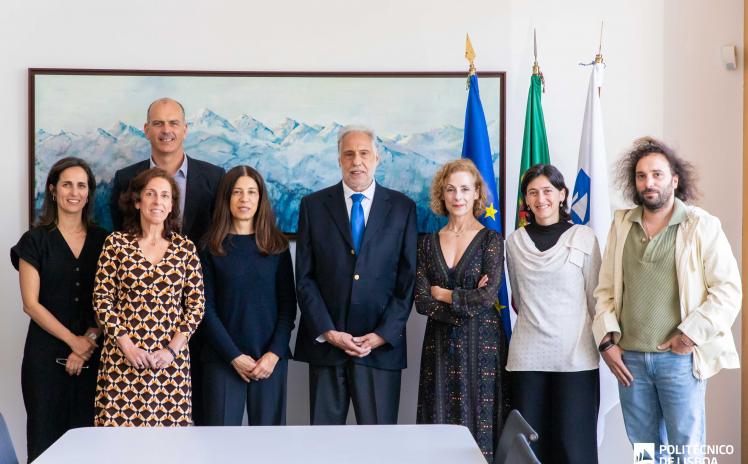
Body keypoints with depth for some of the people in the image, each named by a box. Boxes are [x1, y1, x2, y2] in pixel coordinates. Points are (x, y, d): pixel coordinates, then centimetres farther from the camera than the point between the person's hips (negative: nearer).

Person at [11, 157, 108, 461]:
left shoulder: (103, 241, 8)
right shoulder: (35, 241, 1)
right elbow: (31, 304, -4)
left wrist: (89, 340, -8)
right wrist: (73, 341, -10)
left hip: (93, 355, 2)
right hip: (47, 353, -2)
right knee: (46, 436, 1)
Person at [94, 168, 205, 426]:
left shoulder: (185, 248, 6)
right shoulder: (116, 244, 2)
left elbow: (196, 305, 4)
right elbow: (102, 299, 0)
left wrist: (172, 349, -6)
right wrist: (128, 346, -9)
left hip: (172, 360, 1)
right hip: (122, 357, -1)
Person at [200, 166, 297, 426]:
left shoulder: (277, 245, 6)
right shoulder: (211, 248, 3)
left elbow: (288, 304, 4)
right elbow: (207, 308, -1)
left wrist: (274, 354, -8)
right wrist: (235, 357, -9)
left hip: (271, 359, 1)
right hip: (223, 359, -1)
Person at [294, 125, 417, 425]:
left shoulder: (402, 207, 5)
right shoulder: (314, 205, 5)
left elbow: (408, 279, 2)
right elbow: (304, 278, 2)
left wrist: (384, 334, -6)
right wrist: (328, 332, -6)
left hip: (382, 344, 0)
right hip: (324, 342, 1)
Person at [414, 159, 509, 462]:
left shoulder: (491, 240, -1)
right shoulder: (428, 243, 8)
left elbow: (488, 296, -13)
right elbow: (421, 301, -1)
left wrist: (441, 294, -5)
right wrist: (466, 303, -11)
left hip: (481, 345, -3)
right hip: (440, 346, 3)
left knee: (480, 428, 0)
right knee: (440, 430, 5)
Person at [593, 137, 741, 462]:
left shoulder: (702, 225, -3)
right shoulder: (621, 224, 8)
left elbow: (728, 290, -7)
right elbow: (605, 290, 10)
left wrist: (691, 335, -13)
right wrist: (607, 340, 0)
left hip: (679, 357, -3)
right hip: (629, 358, 4)